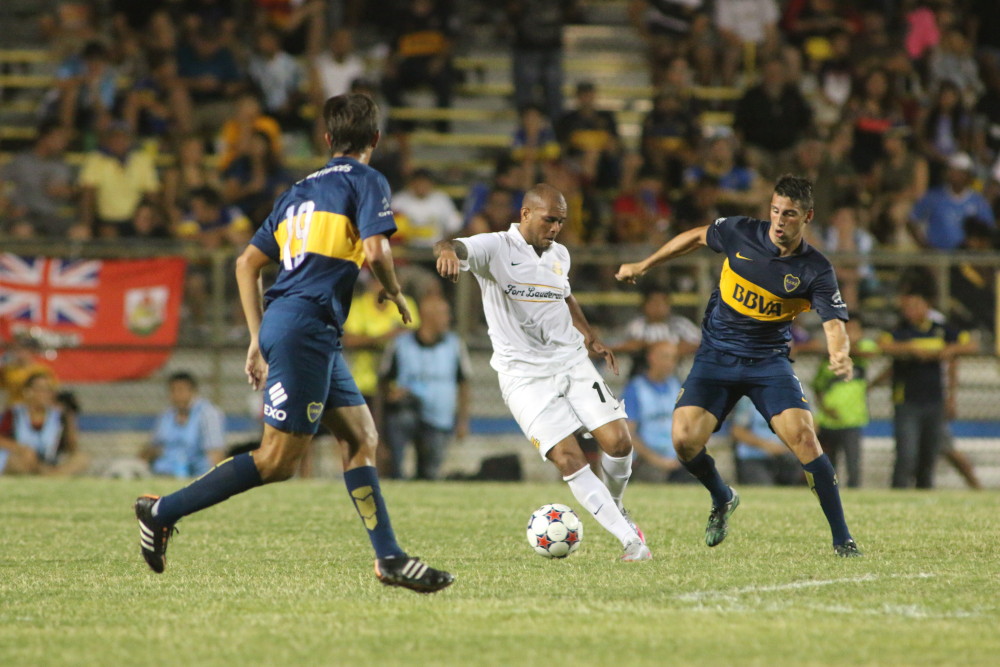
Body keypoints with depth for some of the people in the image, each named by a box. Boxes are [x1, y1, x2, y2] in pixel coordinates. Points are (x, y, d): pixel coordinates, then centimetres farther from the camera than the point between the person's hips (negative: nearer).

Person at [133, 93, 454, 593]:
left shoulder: (300, 191, 22)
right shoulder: (366, 182, 0)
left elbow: (247, 262, 20)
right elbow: (375, 250, -16)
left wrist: (258, 339, 22)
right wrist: (395, 294, 4)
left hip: (279, 325, 9)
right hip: (306, 330, -9)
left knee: (361, 438, 10)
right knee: (278, 461, -8)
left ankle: (389, 559, 6)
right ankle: (163, 511, -6)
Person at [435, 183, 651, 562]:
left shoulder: (559, 255, 11)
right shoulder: (495, 249, -8)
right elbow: (457, 248, -29)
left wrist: (590, 339, 27)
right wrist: (447, 250, -52)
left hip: (572, 360, 5)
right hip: (524, 374, -5)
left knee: (617, 441, -10)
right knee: (568, 458, -16)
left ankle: (616, 509, 21)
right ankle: (629, 541, -11)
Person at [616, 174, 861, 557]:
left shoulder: (815, 270, -14)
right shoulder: (741, 233, -8)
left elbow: (833, 324, -21)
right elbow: (697, 237, 11)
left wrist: (840, 356, -44)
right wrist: (643, 266, 16)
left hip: (769, 361, -2)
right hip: (715, 357, 2)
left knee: (802, 436, -23)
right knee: (684, 441, -15)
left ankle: (841, 538, -11)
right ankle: (722, 500, 20)